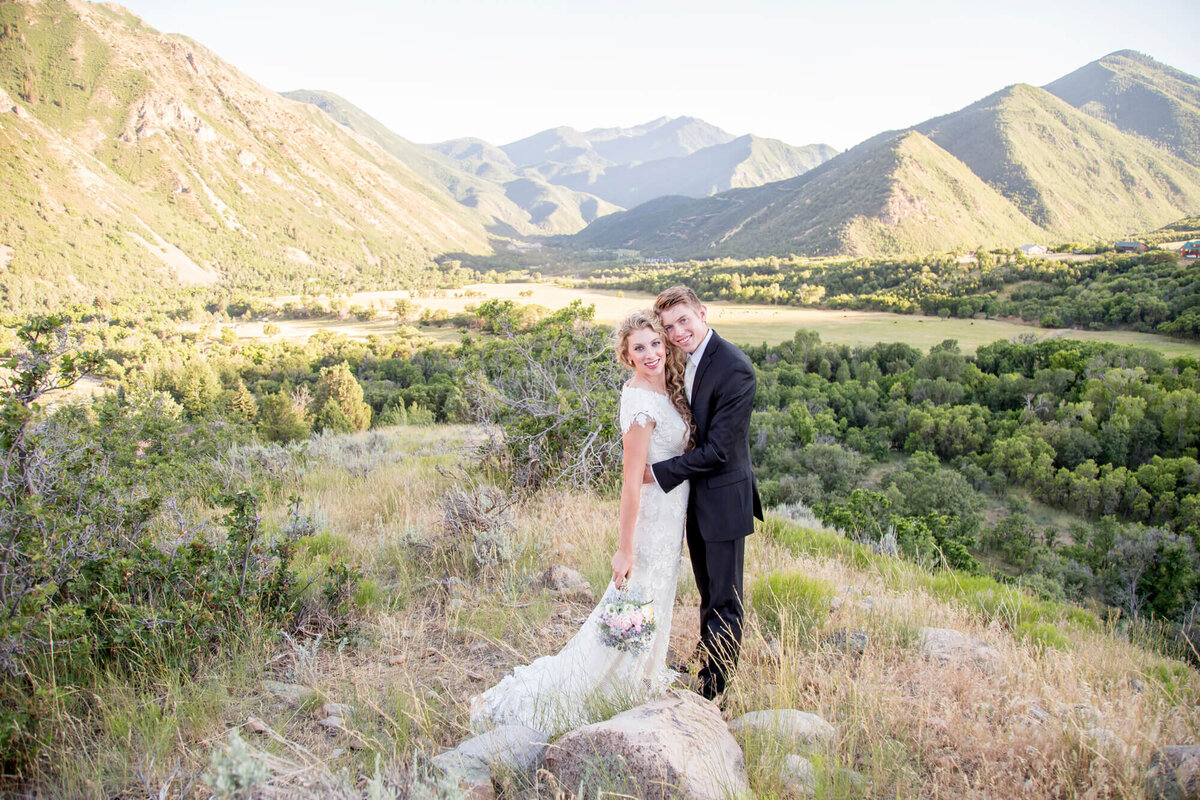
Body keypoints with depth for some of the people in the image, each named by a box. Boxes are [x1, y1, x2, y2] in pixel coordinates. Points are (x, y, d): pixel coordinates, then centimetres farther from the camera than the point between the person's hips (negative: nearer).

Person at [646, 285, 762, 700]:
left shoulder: (734, 369, -23)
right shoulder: (686, 360, 5)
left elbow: (718, 449, -24)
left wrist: (659, 472, -18)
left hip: (723, 499, -8)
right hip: (695, 497, 8)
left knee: (724, 602, 8)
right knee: (708, 594, 24)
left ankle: (712, 689, 22)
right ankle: (704, 662, 41)